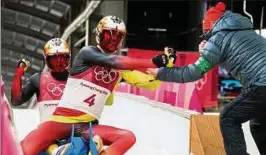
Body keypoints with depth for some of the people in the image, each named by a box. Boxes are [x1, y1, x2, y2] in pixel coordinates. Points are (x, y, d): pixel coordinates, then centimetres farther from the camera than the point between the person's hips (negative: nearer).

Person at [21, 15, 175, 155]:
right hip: (63, 120, -5)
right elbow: (112, 62, -20)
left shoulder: (122, 67, 12)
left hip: (89, 125, 5)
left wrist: (165, 64, -7)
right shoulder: (87, 52, -2)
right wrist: (152, 62, -24)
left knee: (128, 137, -23)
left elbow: (150, 83, 11)